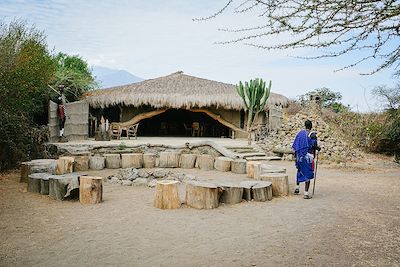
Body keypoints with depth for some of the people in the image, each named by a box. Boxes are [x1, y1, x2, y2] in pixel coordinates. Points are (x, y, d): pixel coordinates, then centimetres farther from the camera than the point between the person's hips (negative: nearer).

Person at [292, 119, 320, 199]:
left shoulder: (300, 133, 6)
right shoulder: (312, 135, -8)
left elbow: (294, 145, 6)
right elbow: (315, 146, -12)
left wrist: (296, 153, 17)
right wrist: (318, 148, 10)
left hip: (299, 156, 5)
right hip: (308, 156, -5)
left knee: (300, 171, 25)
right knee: (308, 174, 0)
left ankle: (297, 188, 31)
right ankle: (306, 193, 0)